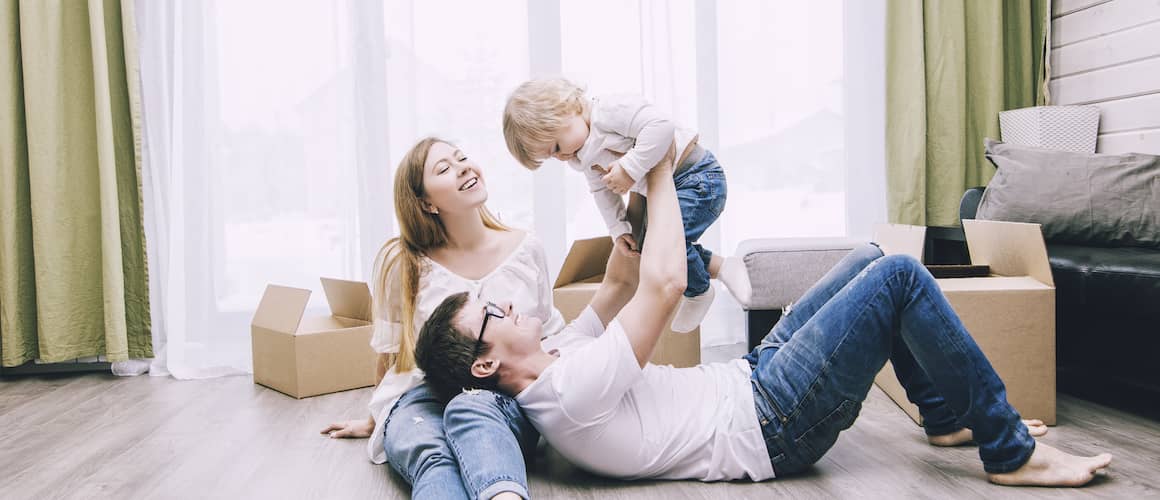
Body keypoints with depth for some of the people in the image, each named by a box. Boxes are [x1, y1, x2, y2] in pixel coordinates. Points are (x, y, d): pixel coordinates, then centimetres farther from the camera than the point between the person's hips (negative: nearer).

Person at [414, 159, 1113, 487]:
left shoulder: (553, 372, 5)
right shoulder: (571, 394, -26)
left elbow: (613, 293, 19)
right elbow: (666, 282, -27)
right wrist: (658, 176, -14)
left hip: (748, 377, 10)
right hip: (772, 422, -10)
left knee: (872, 259, 12)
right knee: (899, 276, -15)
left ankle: (951, 416, 23)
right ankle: (1010, 452, -2)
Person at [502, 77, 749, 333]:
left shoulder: (609, 111, -26)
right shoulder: (584, 157, 7)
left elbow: (660, 126, -37)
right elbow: (602, 190, 12)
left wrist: (629, 169, -33)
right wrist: (618, 228, 1)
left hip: (699, 177, -11)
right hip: (667, 191, 11)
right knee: (647, 245, 14)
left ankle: (698, 292, 6)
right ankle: (719, 266, 24)